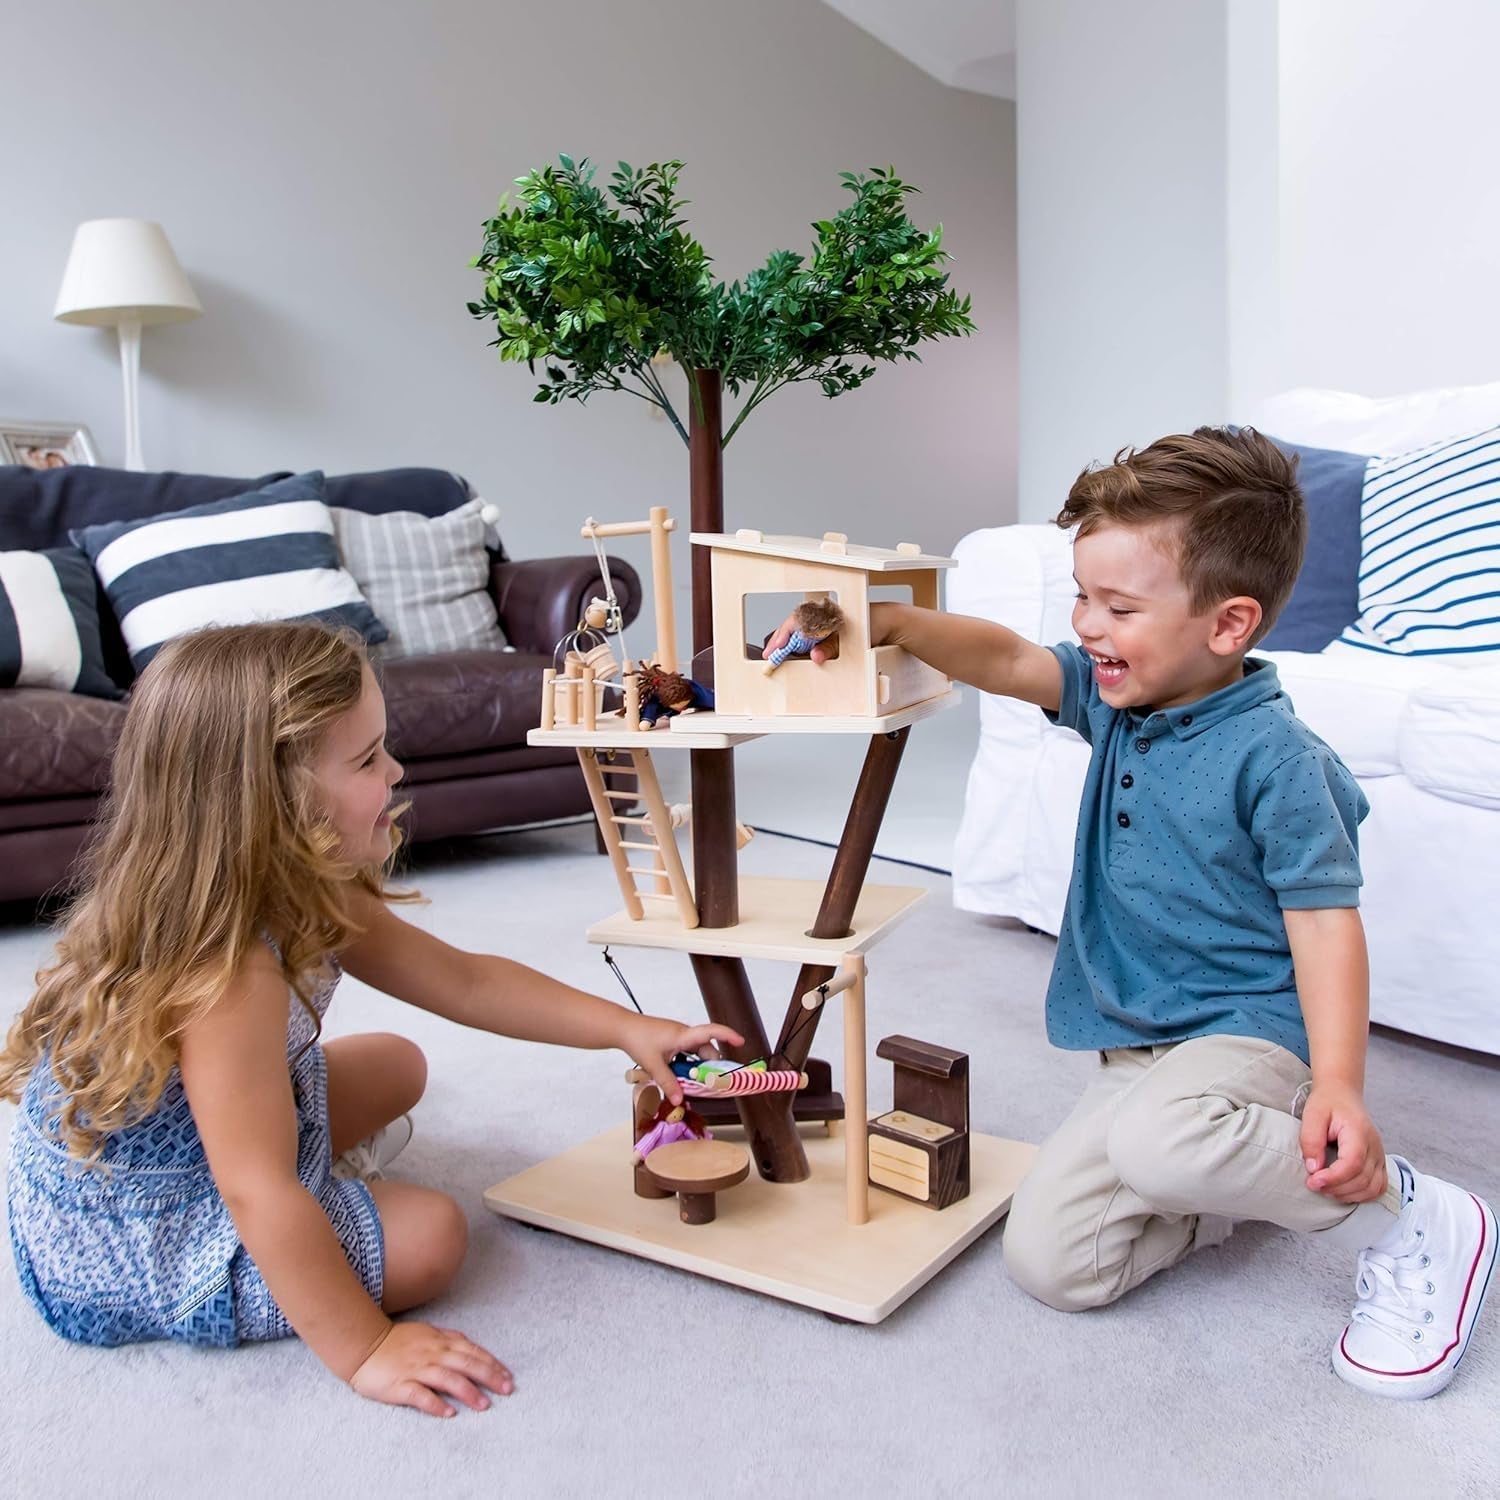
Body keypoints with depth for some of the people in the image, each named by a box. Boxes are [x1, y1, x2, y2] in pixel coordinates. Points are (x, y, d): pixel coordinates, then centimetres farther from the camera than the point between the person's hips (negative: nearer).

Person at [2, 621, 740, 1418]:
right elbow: (259, 1195, -34)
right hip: (123, 1256, -8)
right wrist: (365, 1351, -26)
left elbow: (464, 981, -2)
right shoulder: (230, 973, -38)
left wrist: (628, 1028, -5)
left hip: (193, 1146, 9)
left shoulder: (305, 899, -10)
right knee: (430, 1232, -9)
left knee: (396, 1065, 17)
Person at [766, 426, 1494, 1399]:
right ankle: (1239, 1182, 18)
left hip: (1250, 1029, -6)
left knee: (1157, 1139, -41)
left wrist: (1339, 1084, -28)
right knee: (1048, 1263, -3)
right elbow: (1005, 659, 2)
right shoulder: (1115, 701, 3)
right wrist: (887, 621, -14)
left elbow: (1325, 919, -17)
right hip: (1137, 1049, 7)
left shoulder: (1273, 756, -17)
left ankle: (1407, 1217, -11)